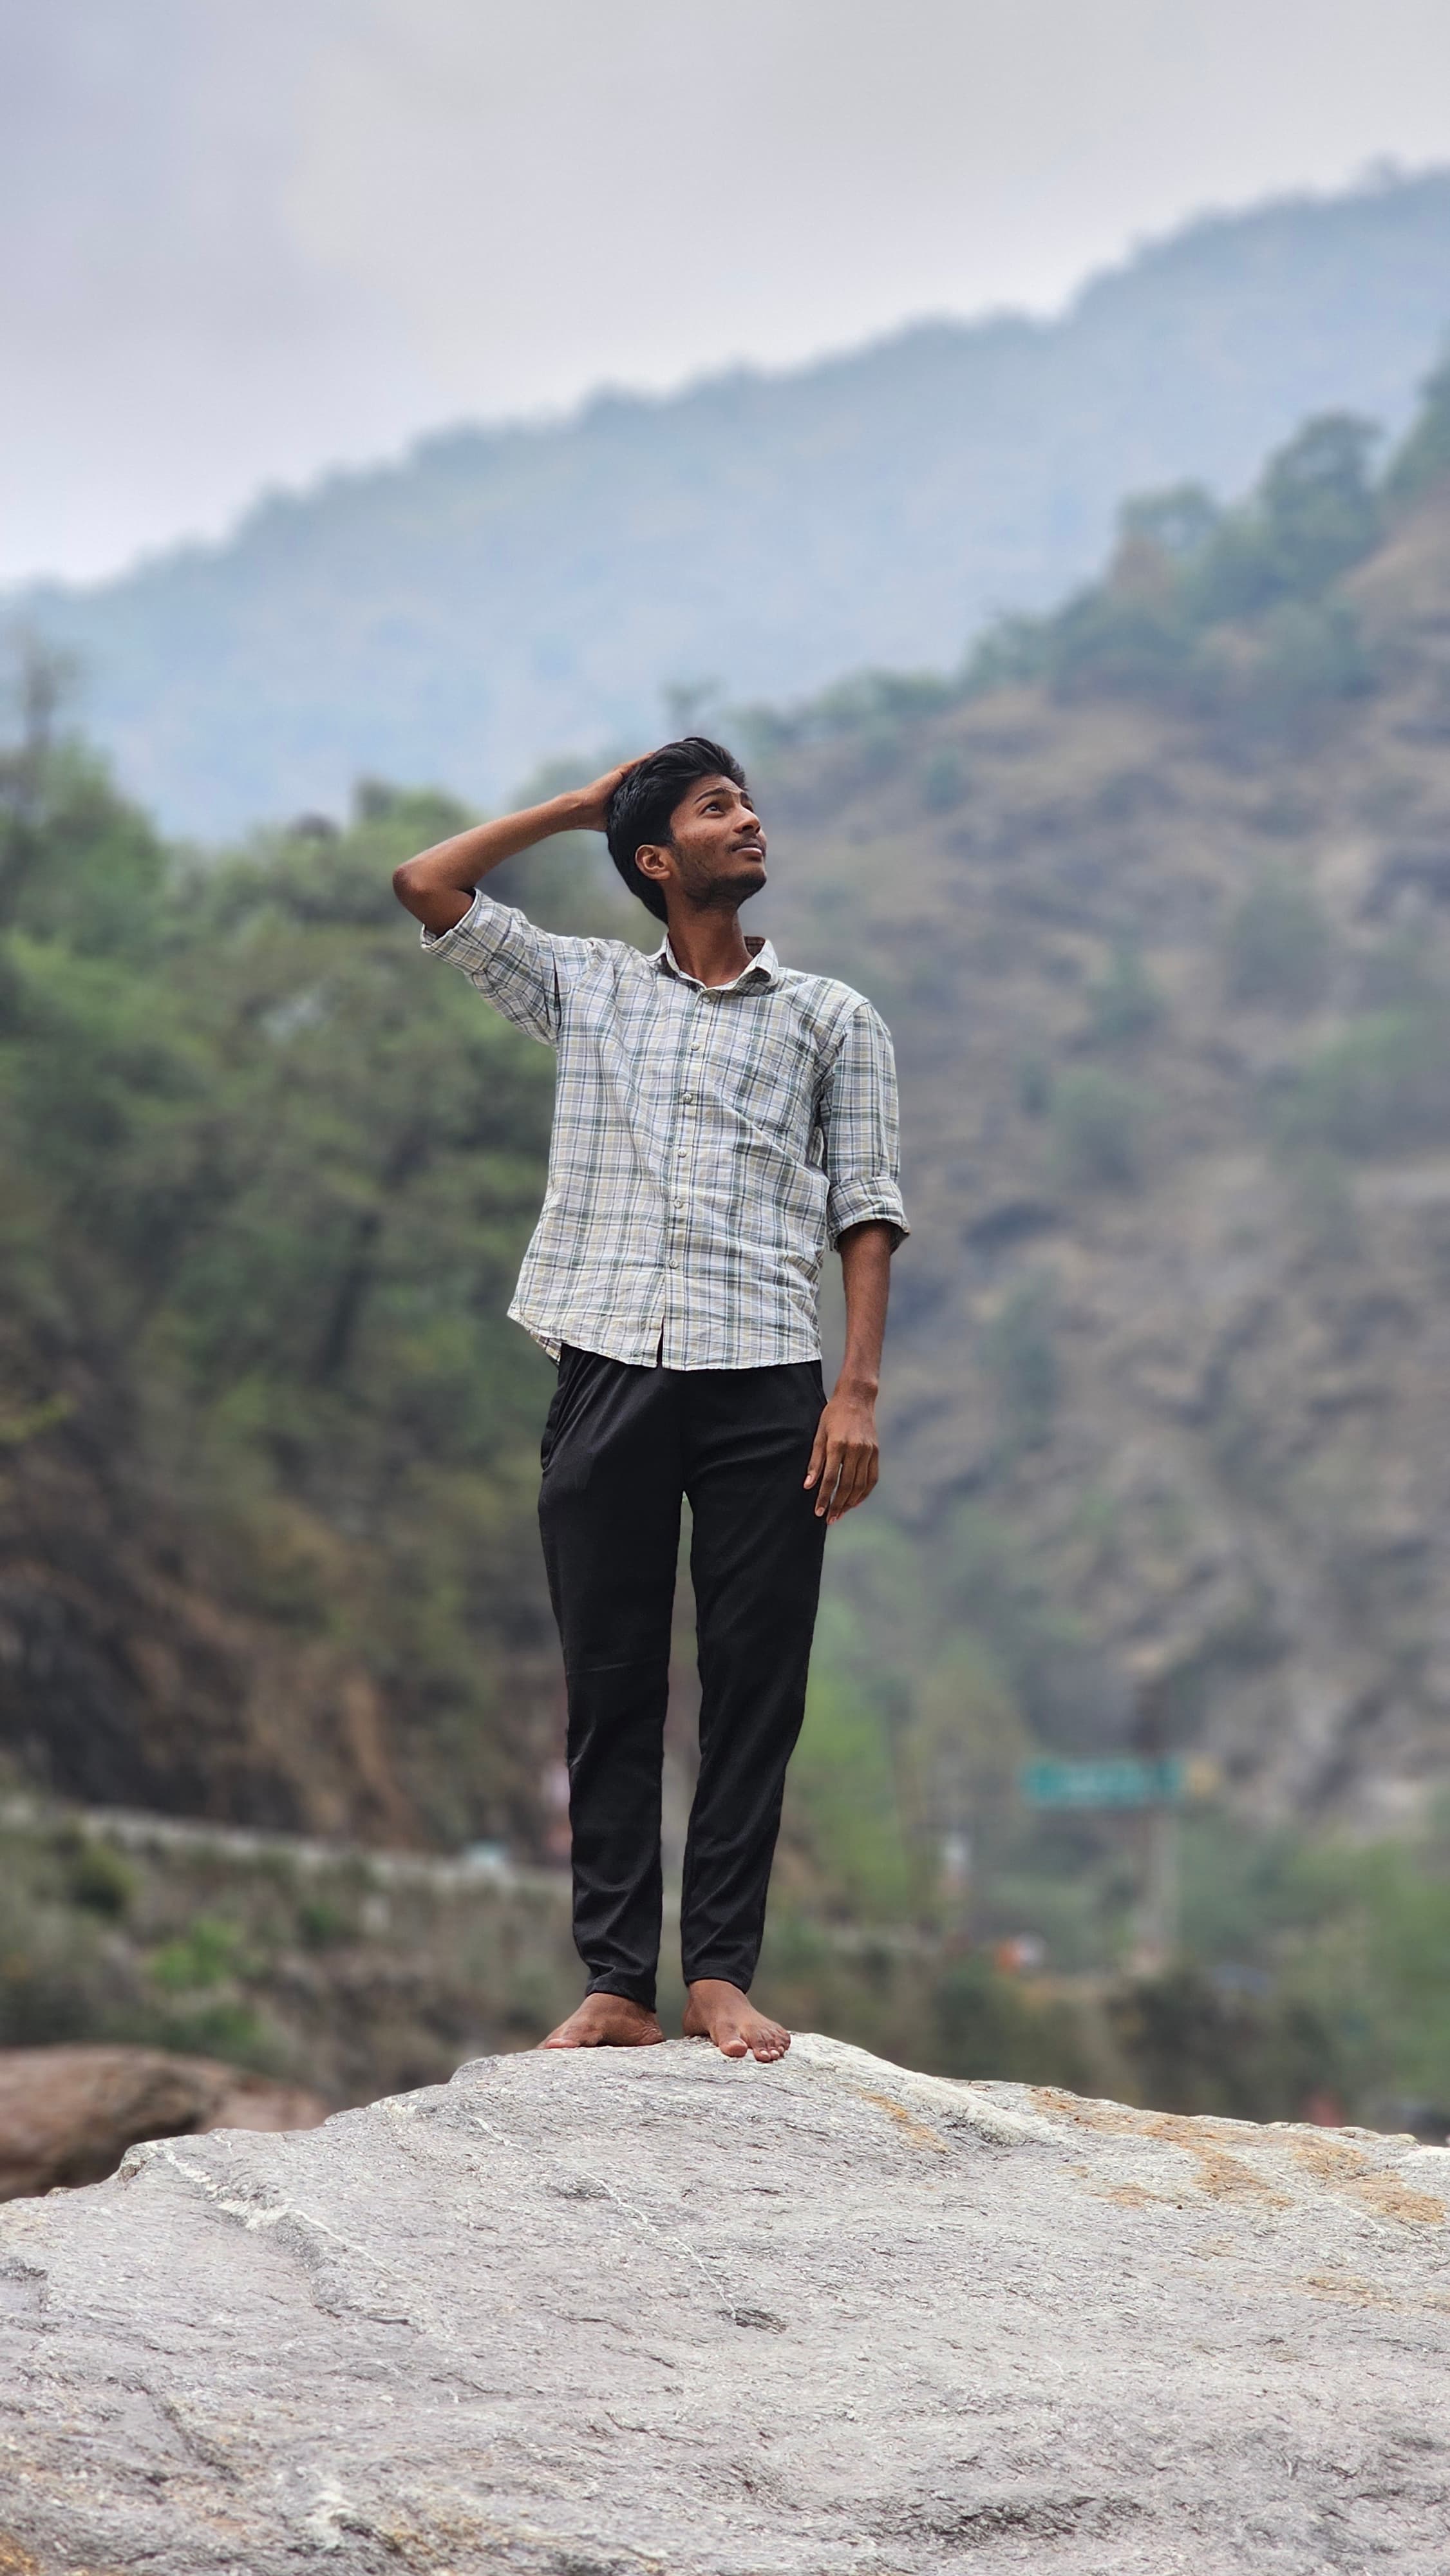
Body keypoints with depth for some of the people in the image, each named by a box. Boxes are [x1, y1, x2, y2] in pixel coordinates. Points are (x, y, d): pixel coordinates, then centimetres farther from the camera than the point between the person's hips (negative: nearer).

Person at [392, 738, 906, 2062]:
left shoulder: (831, 1018, 14)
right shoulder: (586, 988, 16)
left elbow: (866, 1212, 7)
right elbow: (428, 885, 13)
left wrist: (859, 1390, -4)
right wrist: (580, 806, 17)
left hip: (763, 1385, -1)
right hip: (608, 1371, 1)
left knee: (753, 1691, -2)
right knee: (611, 1688, 0)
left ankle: (721, 1975, 3)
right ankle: (616, 1984, 3)